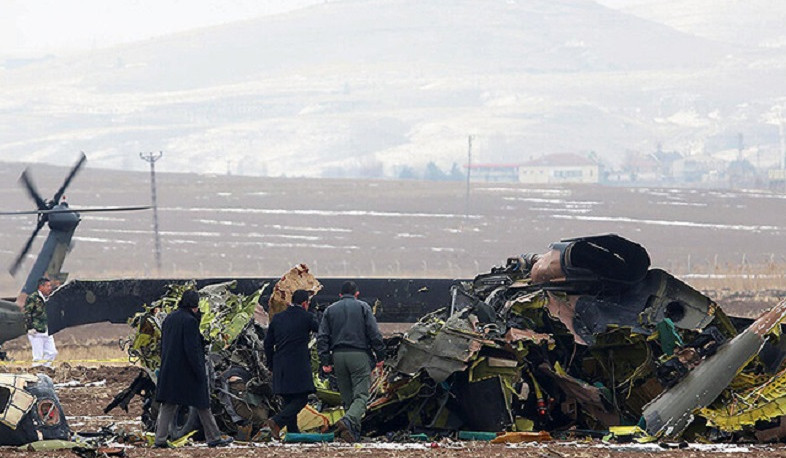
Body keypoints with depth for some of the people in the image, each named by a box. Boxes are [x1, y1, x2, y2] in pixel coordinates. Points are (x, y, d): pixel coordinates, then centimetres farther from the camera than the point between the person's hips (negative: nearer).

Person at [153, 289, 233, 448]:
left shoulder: (169, 319, 7)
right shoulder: (189, 321, -16)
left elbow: (163, 345, 14)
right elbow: (191, 348, -20)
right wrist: (200, 372, -15)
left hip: (170, 370, 6)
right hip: (189, 370, -6)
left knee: (168, 405, 7)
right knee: (202, 405, 6)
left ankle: (160, 439, -1)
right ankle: (213, 437, 14)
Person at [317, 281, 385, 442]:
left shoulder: (330, 310, 13)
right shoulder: (362, 307, 4)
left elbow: (322, 338, 7)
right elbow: (374, 333, -2)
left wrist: (325, 361, 5)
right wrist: (380, 356, 3)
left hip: (338, 356, 3)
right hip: (359, 356, -3)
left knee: (347, 397, 11)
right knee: (361, 395, -8)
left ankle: (354, 432, 7)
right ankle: (348, 421, -33)